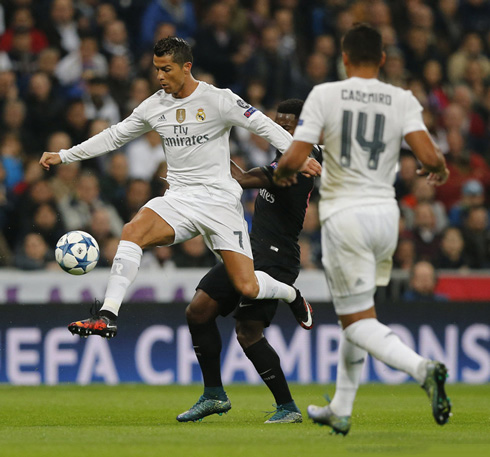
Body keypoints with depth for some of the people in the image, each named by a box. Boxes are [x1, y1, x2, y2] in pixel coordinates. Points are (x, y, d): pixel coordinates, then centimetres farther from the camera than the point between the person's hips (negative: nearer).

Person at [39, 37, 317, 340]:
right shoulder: (154, 106, 7)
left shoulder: (218, 100, -8)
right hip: (179, 198, 4)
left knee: (247, 288, -10)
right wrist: (64, 156, 17)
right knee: (133, 230, -27)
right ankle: (108, 316, -29)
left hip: (219, 199, -4)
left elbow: (265, 126, -9)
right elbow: (115, 136, 19)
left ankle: (291, 294, 25)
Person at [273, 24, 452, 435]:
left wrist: (282, 173, 12)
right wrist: (440, 170, 12)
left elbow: (294, 159, -11)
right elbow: (430, 156, -12)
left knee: (357, 320, -1)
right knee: (356, 312, 21)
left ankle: (423, 368, -27)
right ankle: (341, 411, 26)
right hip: (386, 213, 4)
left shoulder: (325, 95, -6)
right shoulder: (403, 101, 0)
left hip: (345, 216, -4)